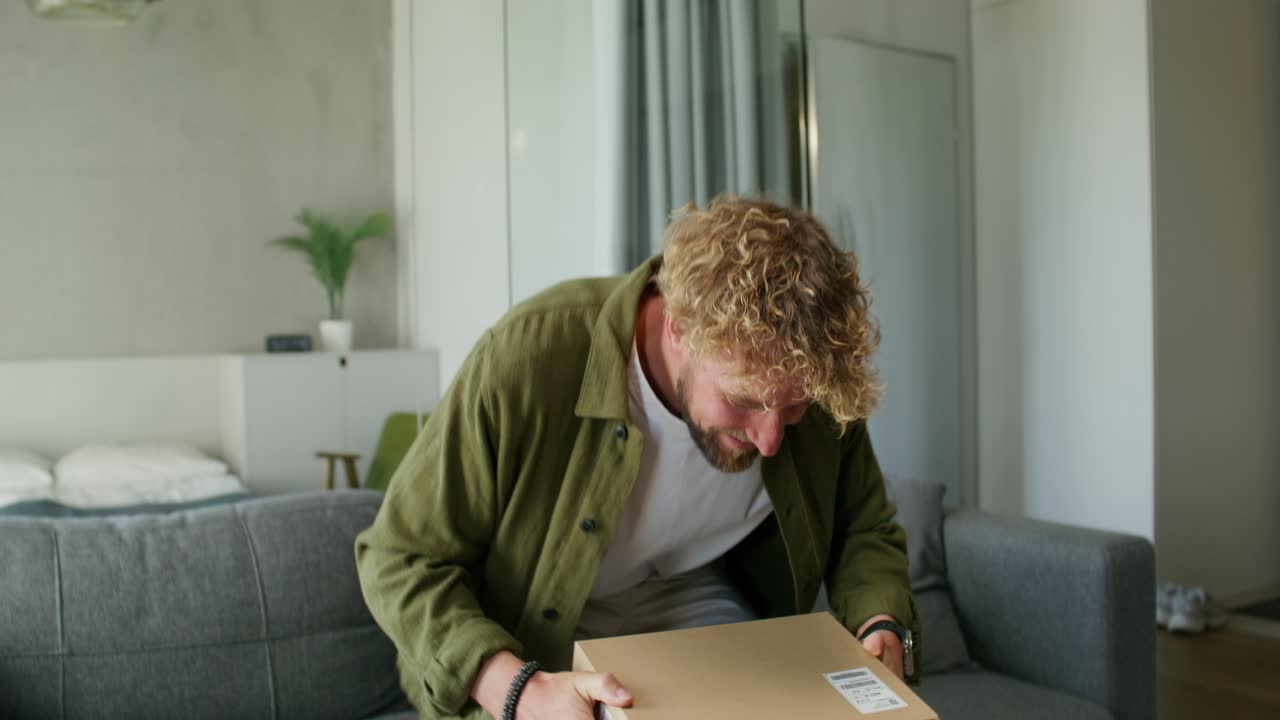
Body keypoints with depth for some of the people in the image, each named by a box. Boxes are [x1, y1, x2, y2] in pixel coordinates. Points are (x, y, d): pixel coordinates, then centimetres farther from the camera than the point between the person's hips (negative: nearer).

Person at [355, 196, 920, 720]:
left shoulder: (819, 386, -16)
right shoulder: (528, 357, -29)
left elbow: (864, 530, 3)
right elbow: (401, 561, -21)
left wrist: (882, 626, -18)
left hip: (706, 611, 2)